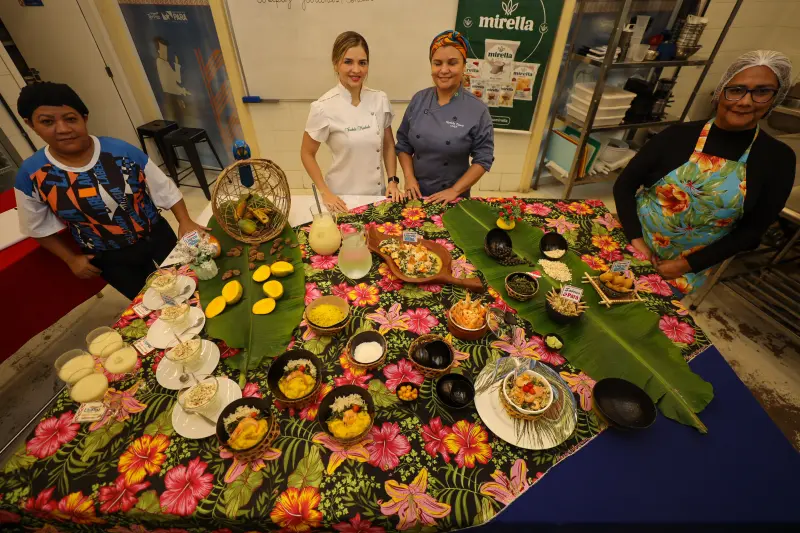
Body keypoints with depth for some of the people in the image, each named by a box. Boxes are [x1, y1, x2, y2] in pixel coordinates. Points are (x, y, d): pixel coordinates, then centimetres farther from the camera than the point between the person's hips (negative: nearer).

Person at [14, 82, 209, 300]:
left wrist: (185, 221, -21)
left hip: (157, 237, 0)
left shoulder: (121, 151, -16)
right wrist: (71, 259, 1)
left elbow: (165, 189, -9)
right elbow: (40, 228, 3)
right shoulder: (31, 175, -11)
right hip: (110, 260, 1)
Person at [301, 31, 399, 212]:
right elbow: (307, 154, -6)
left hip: (377, 194, 4)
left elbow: (388, 145, 7)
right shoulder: (324, 107, -14)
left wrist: (392, 181, -3)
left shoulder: (380, 100, -3)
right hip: (343, 198, -3)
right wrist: (325, 193, -12)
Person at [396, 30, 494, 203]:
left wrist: (455, 190, -15)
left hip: (453, 196, -2)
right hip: (417, 192, 3)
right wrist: (409, 178, -7)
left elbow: (483, 159, -9)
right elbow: (403, 144, 4)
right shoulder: (419, 100, -2)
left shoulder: (478, 110, -11)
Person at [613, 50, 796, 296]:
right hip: (629, 245, 0)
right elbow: (624, 185, -7)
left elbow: (752, 230, -3)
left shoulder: (778, 158, -6)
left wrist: (688, 264, -12)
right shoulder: (680, 135, -9)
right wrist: (635, 239, -16)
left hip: (687, 270, 1)